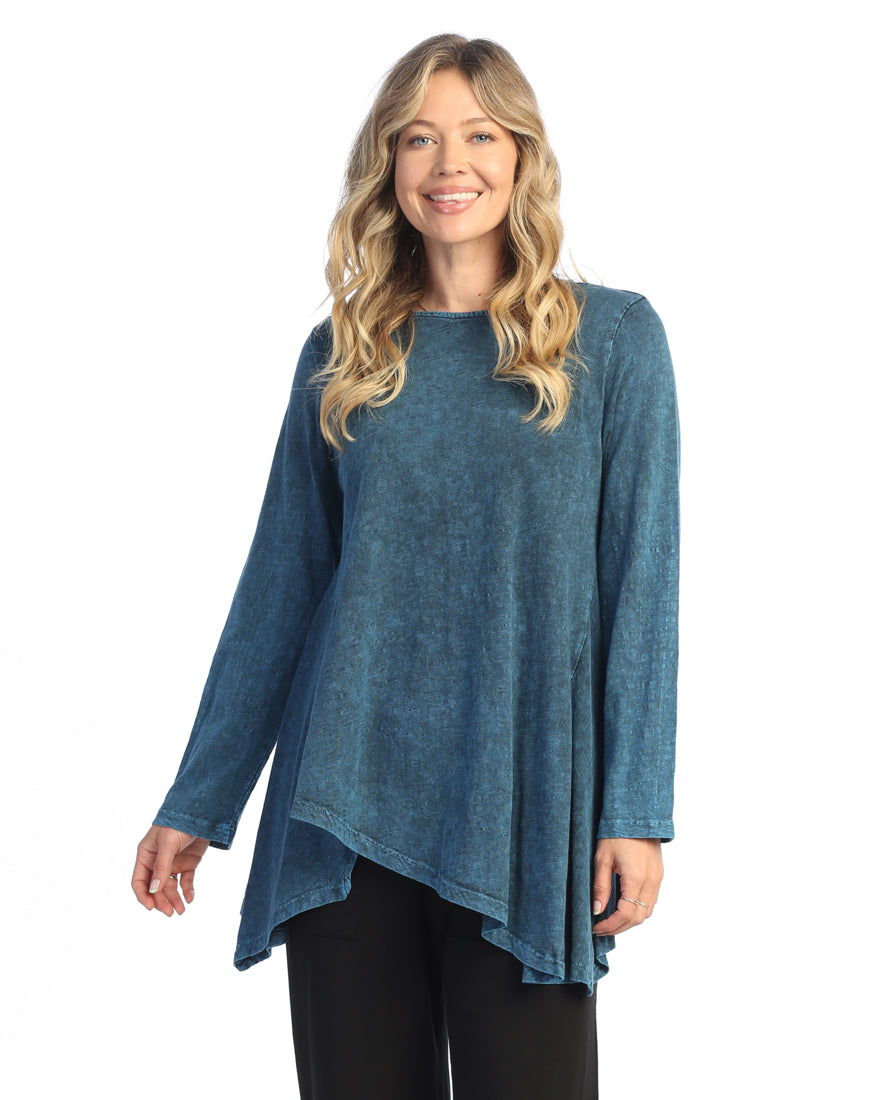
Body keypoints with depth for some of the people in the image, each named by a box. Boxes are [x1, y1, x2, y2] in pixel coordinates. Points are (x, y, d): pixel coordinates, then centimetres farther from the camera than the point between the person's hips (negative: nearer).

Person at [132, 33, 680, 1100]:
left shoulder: (612, 339, 2)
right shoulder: (341, 356, 8)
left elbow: (641, 583, -1)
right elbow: (279, 585, 9)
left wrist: (635, 812, -8)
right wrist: (197, 805, 8)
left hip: (521, 809, -2)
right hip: (344, 809, 2)